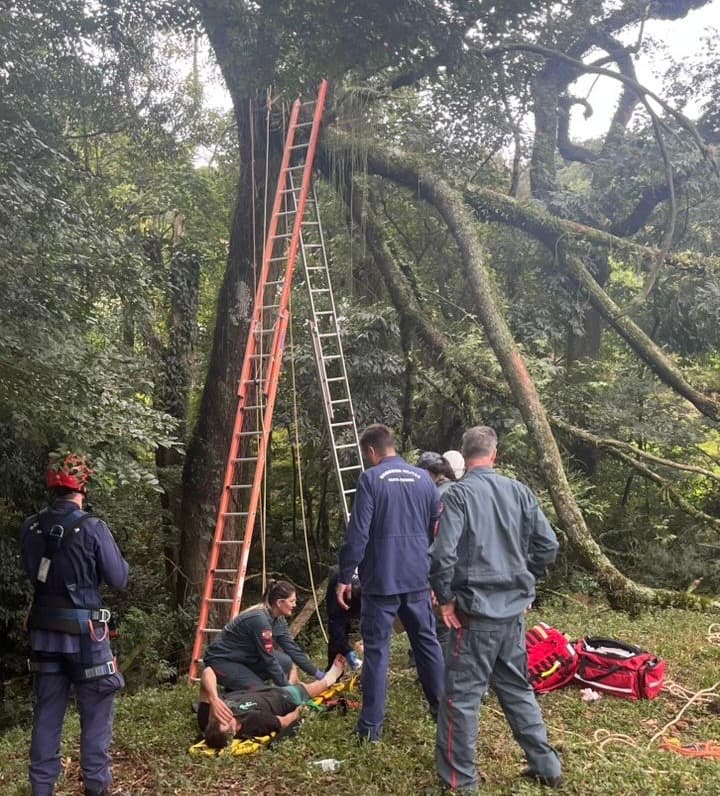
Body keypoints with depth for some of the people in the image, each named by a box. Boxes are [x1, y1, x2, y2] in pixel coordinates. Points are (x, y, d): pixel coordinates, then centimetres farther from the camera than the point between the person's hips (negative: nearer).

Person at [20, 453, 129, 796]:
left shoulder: (30, 528, 0)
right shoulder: (92, 528, -15)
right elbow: (119, 579, -8)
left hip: (44, 630, 5)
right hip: (84, 630, -5)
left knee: (46, 711, 14)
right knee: (96, 711, 8)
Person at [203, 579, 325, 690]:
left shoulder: (278, 619, -3)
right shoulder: (260, 619, -30)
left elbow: (292, 649, 1)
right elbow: (268, 659, -26)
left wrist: (318, 674, -1)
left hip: (244, 658, 9)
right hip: (221, 661, -9)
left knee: (286, 662, -9)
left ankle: (251, 683, 6)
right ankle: (232, 691, 1)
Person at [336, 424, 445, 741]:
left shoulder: (370, 479, -9)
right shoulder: (423, 478, 7)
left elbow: (357, 534, -12)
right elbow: (437, 528, 13)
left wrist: (345, 577, -4)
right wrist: (436, 571, 24)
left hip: (381, 580, -5)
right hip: (419, 578, 5)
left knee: (376, 649, 0)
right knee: (427, 640, 18)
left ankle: (371, 726, 2)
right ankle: (442, 706, 29)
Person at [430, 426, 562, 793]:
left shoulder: (458, 494, -12)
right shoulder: (519, 491, 2)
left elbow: (442, 554, -20)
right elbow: (548, 545, 5)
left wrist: (445, 598, -6)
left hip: (475, 611, -5)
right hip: (513, 609, 6)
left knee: (461, 696, 5)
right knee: (517, 688, 20)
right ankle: (545, 765, 27)